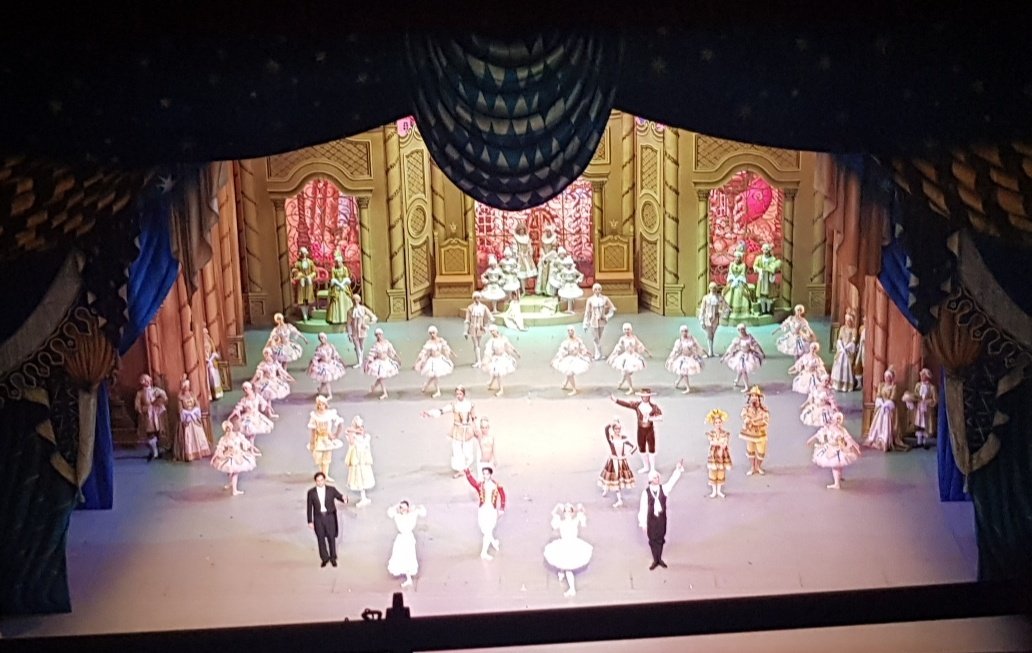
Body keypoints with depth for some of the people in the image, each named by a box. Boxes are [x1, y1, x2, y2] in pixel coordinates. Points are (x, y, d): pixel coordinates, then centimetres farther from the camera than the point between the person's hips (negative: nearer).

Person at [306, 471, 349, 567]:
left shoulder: (331, 489, -4)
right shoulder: (311, 492, -4)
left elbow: (340, 497, -3)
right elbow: (309, 508, 0)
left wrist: (344, 499, -28)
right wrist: (310, 521, -1)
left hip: (330, 517, 0)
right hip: (318, 518, 0)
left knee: (331, 538, 4)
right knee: (321, 538, 6)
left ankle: (333, 558, 21)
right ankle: (325, 558, 21)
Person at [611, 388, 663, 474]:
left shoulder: (654, 407, -9)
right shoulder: (637, 405, -4)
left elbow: (660, 417, -15)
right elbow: (626, 403, -11)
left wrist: (651, 418, -31)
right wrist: (615, 400, -22)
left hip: (650, 430, -3)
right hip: (641, 430, 3)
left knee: (651, 450, 5)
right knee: (642, 449, 15)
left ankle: (653, 469, 17)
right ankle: (646, 467, 33)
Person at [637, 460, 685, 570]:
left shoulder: (663, 488, -4)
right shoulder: (646, 492, -13)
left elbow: (672, 481, -19)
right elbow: (643, 508, -10)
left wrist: (678, 470, -34)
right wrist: (643, 523, -9)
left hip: (662, 518, 2)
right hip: (651, 519, -2)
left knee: (660, 539, 13)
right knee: (653, 540, 9)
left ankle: (660, 559, 30)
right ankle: (655, 560, 24)